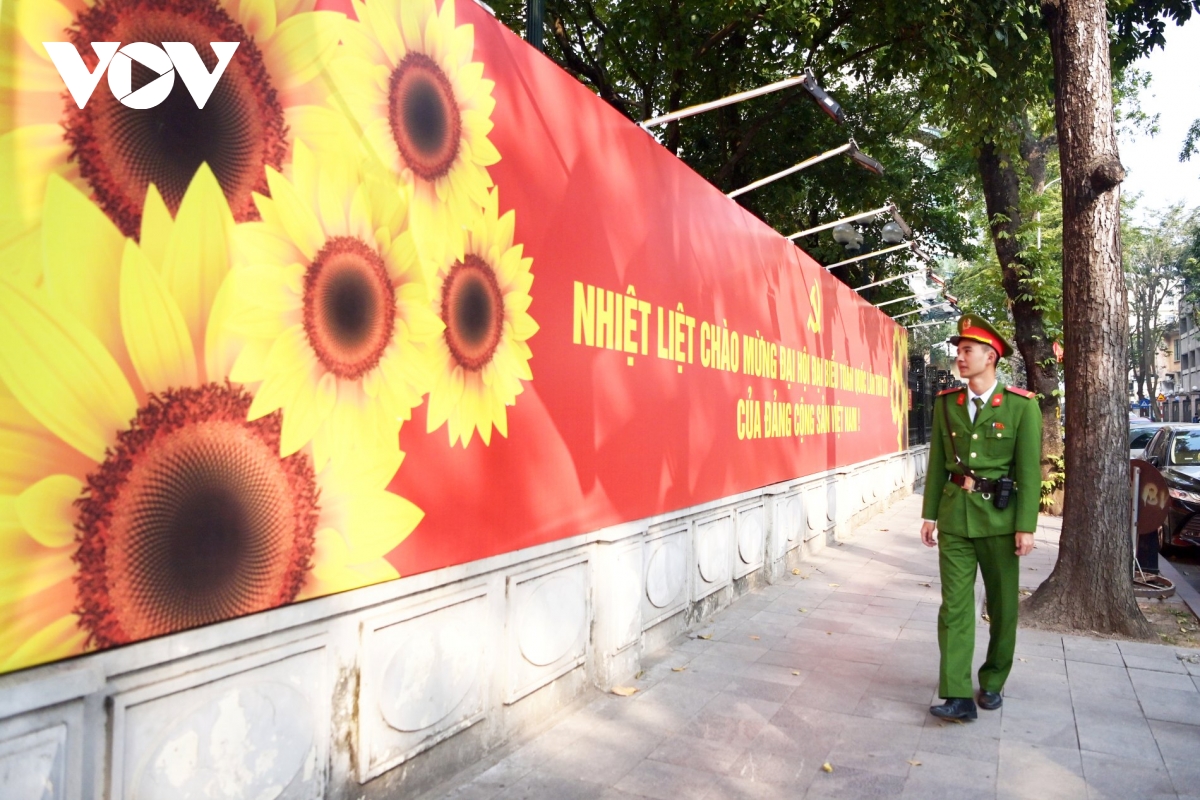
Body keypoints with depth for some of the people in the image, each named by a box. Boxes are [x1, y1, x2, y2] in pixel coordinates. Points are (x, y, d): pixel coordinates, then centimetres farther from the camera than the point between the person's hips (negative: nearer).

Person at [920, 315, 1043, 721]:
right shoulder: (946, 403, 4)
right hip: (954, 514, 2)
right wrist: (930, 515, 6)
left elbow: (1029, 471, -9)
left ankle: (993, 682, 30)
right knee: (954, 604, -2)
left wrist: (1026, 527, -12)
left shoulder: (1022, 406, -7)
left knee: (1002, 605, 11)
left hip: (999, 516, -2)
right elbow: (937, 463, 7)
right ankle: (958, 696, 0)